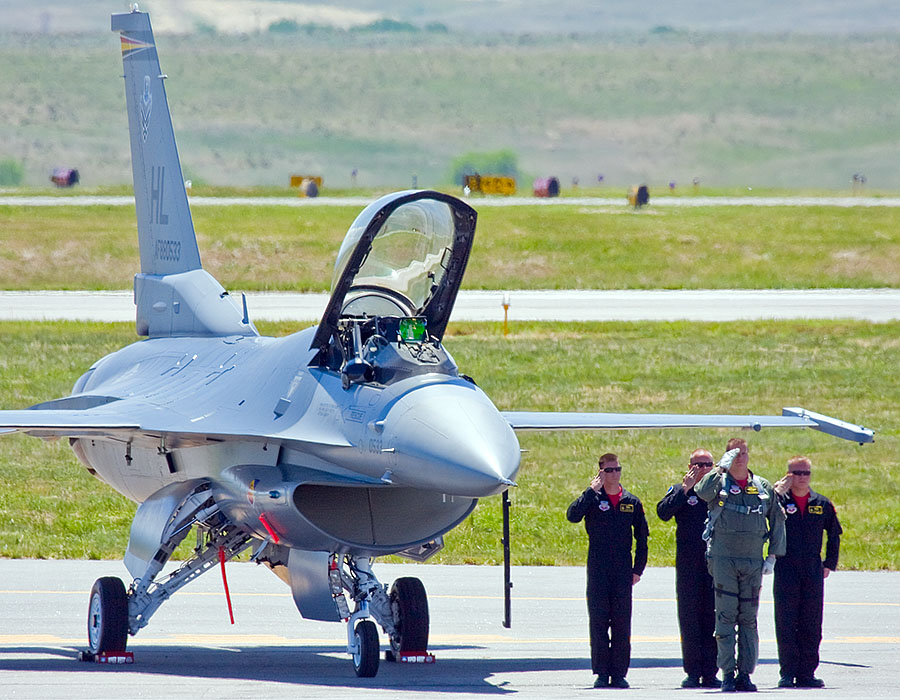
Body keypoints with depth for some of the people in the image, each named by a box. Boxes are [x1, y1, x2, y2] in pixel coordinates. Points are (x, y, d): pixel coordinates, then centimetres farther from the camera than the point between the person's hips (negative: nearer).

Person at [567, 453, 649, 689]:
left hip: (623, 570, 2)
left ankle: (619, 674, 4)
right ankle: (602, 673, 2)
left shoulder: (632, 502, 9)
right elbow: (572, 515, -16)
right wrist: (591, 491, -18)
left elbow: (642, 537, 13)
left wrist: (638, 569, 7)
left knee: (622, 624, 1)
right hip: (598, 570, -2)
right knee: (598, 622, -2)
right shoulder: (592, 499, 3)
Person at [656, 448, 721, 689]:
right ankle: (692, 672, 3)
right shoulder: (679, 491, 7)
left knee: (713, 618, 0)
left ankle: (710, 673, 4)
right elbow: (663, 512, -11)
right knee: (689, 617, -1)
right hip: (688, 566, -1)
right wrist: (686, 489, -15)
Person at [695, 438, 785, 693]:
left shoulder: (763, 488, 10)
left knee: (749, 618, 3)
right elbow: (703, 492, -21)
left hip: (753, 561, 3)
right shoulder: (719, 483, 2)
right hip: (723, 559, -3)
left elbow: (777, 520, 16)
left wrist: (773, 555, 10)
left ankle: (745, 674, 6)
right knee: (726, 616, -5)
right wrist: (722, 468, -19)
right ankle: (727, 674, -3)